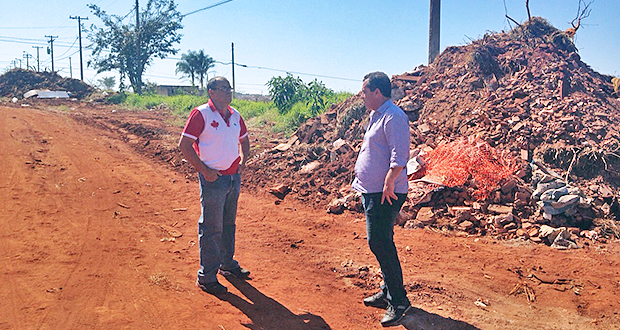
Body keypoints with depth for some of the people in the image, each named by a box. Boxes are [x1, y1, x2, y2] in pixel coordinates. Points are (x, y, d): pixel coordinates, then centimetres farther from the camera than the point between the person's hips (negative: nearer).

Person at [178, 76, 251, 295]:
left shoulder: (235, 115, 10)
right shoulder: (201, 114, -10)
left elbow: (244, 140, 25)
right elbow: (184, 145, -14)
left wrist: (243, 162, 9)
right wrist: (204, 170, -16)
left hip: (234, 177, 7)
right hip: (213, 179, -7)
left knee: (228, 224, 19)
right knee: (211, 229, -1)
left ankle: (228, 264, 35)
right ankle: (206, 277, 10)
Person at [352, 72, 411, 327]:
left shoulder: (393, 117, -15)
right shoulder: (376, 116, 18)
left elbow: (399, 155, -23)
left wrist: (389, 182, -27)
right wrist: (361, 175, 25)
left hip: (385, 194, -10)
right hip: (372, 191, 11)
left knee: (379, 242, -10)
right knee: (381, 242, 15)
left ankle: (399, 301, 1)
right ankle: (388, 292, 27)